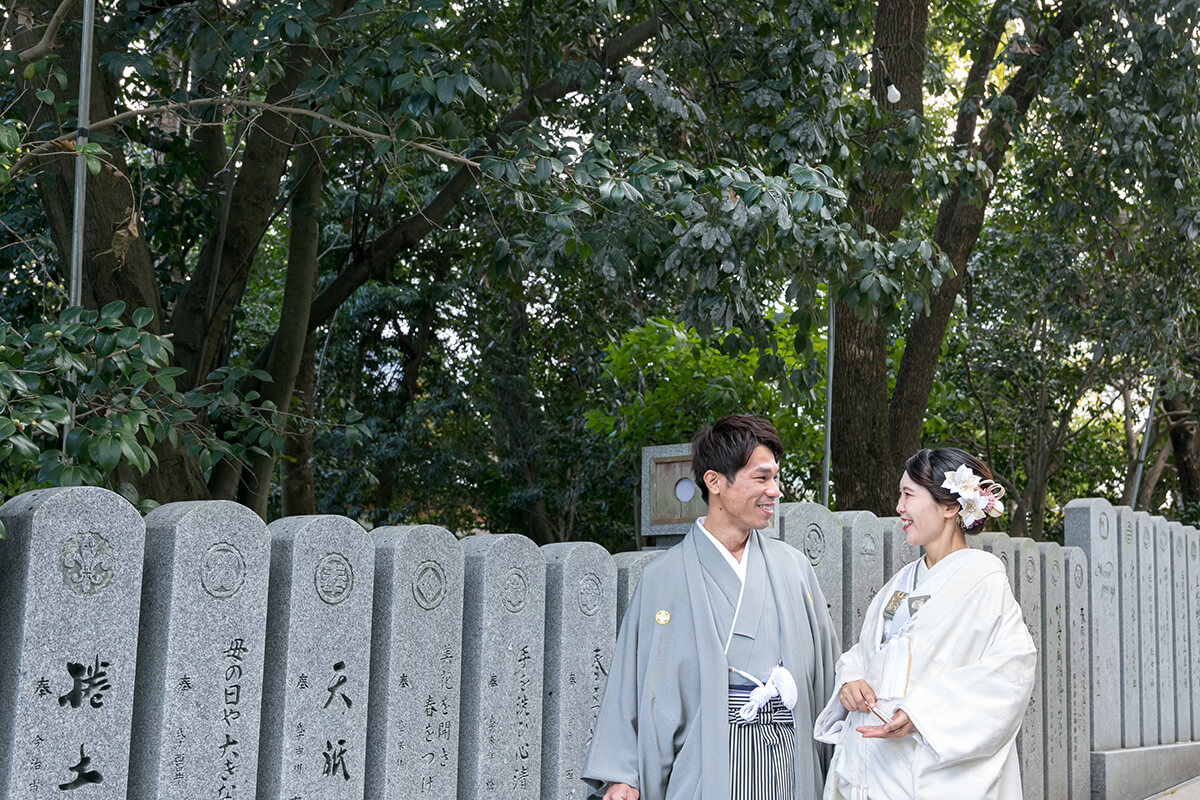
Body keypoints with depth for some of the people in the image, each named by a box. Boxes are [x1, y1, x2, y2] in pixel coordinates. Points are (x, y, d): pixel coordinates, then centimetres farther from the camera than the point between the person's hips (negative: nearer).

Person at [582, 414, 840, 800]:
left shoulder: (793, 567, 11)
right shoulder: (665, 576, 0)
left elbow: (825, 672, 14)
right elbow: (633, 681, -1)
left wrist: (836, 769, 11)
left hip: (789, 763, 3)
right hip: (708, 765, -3)